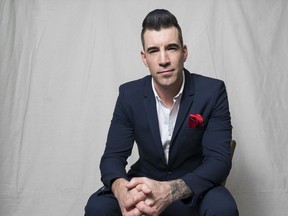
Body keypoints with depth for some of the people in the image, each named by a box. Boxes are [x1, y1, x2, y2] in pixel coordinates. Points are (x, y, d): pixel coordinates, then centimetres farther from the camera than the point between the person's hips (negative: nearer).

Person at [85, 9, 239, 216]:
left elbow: (219, 159, -22)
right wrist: (122, 190, -36)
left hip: (194, 187, -1)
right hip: (147, 183, 2)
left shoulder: (212, 91, -17)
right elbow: (113, 156, -11)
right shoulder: (129, 94, -10)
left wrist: (169, 191, -40)